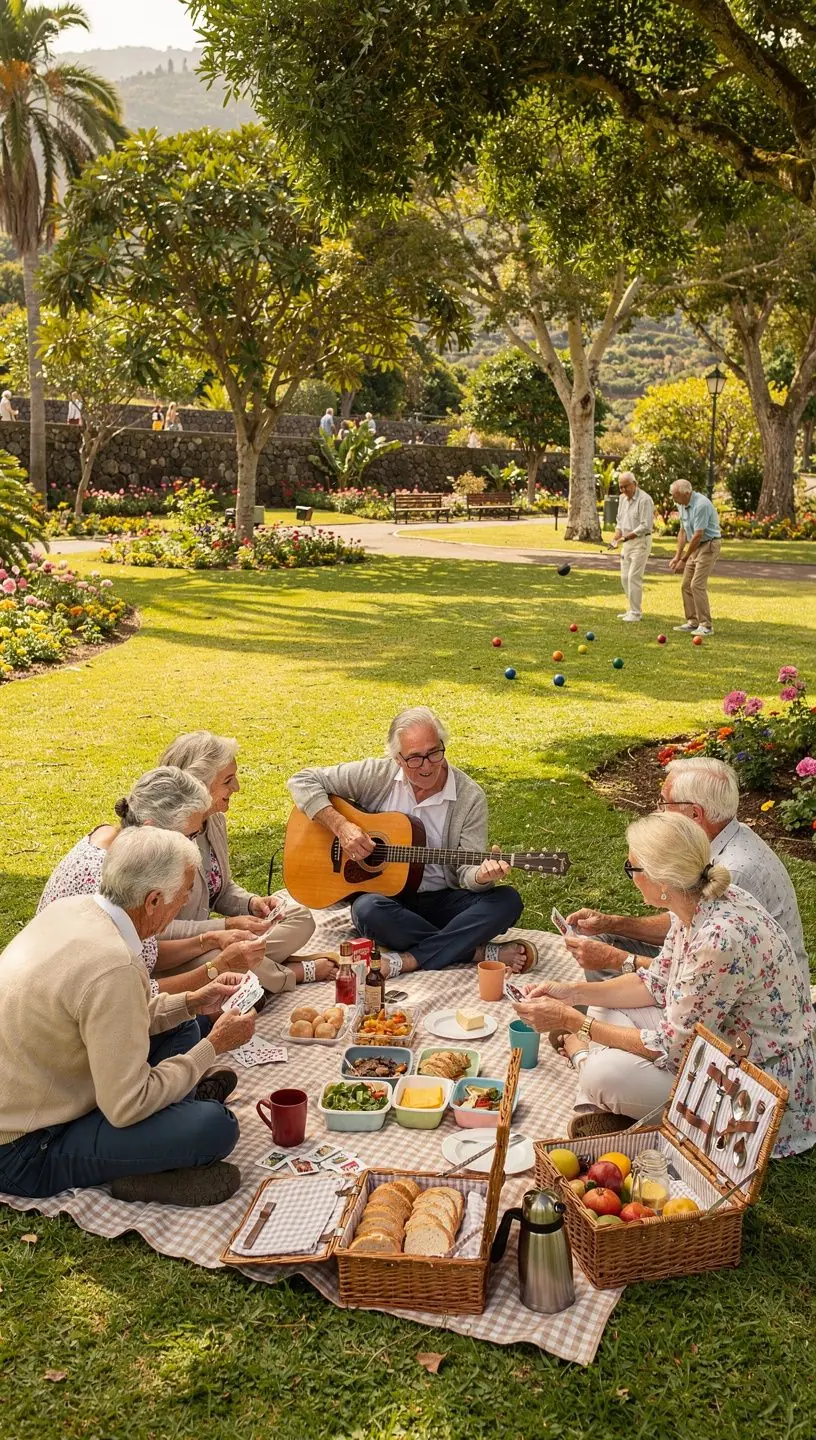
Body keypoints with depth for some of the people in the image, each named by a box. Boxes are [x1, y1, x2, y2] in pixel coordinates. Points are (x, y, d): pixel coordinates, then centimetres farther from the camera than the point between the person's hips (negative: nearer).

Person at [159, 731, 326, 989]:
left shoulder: (215, 820, 4)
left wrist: (252, 903, -5)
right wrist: (227, 927, -25)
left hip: (208, 939, 9)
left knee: (300, 918, 6)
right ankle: (299, 972, -9)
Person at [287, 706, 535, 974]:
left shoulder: (470, 797, -6)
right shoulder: (376, 776, -7)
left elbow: (467, 870, -7)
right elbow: (302, 781, -5)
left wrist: (482, 875, -33)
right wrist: (340, 826, -19)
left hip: (442, 899, 1)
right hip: (384, 892, -1)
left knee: (508, 901, -24)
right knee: (367, 909, -37)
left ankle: (402, 961, -30)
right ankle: (481, 953, -24)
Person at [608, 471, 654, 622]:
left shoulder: (644, 500, -16)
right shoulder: (623, 498, 11)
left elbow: (645, 526, -20)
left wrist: (626, 537, -24)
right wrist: (615, 538, 2)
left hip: (640, 542, -9)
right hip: (627, 542, 9)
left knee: (634, 577, -11)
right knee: (625, 577, 10)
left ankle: (636, 612, -5)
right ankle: (633, 609, 20)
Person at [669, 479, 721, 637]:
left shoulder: (701, 505, -25)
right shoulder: (681, 505, 4)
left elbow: (698, 536, -25)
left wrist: (683, 560, -20)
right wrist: (677, 556, 5)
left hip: (709, 545, -9)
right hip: (695, 546, 9)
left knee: (697, 585, -16)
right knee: (686, 585, 7)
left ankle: (706, 625, -11)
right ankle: (692, 622, 14)